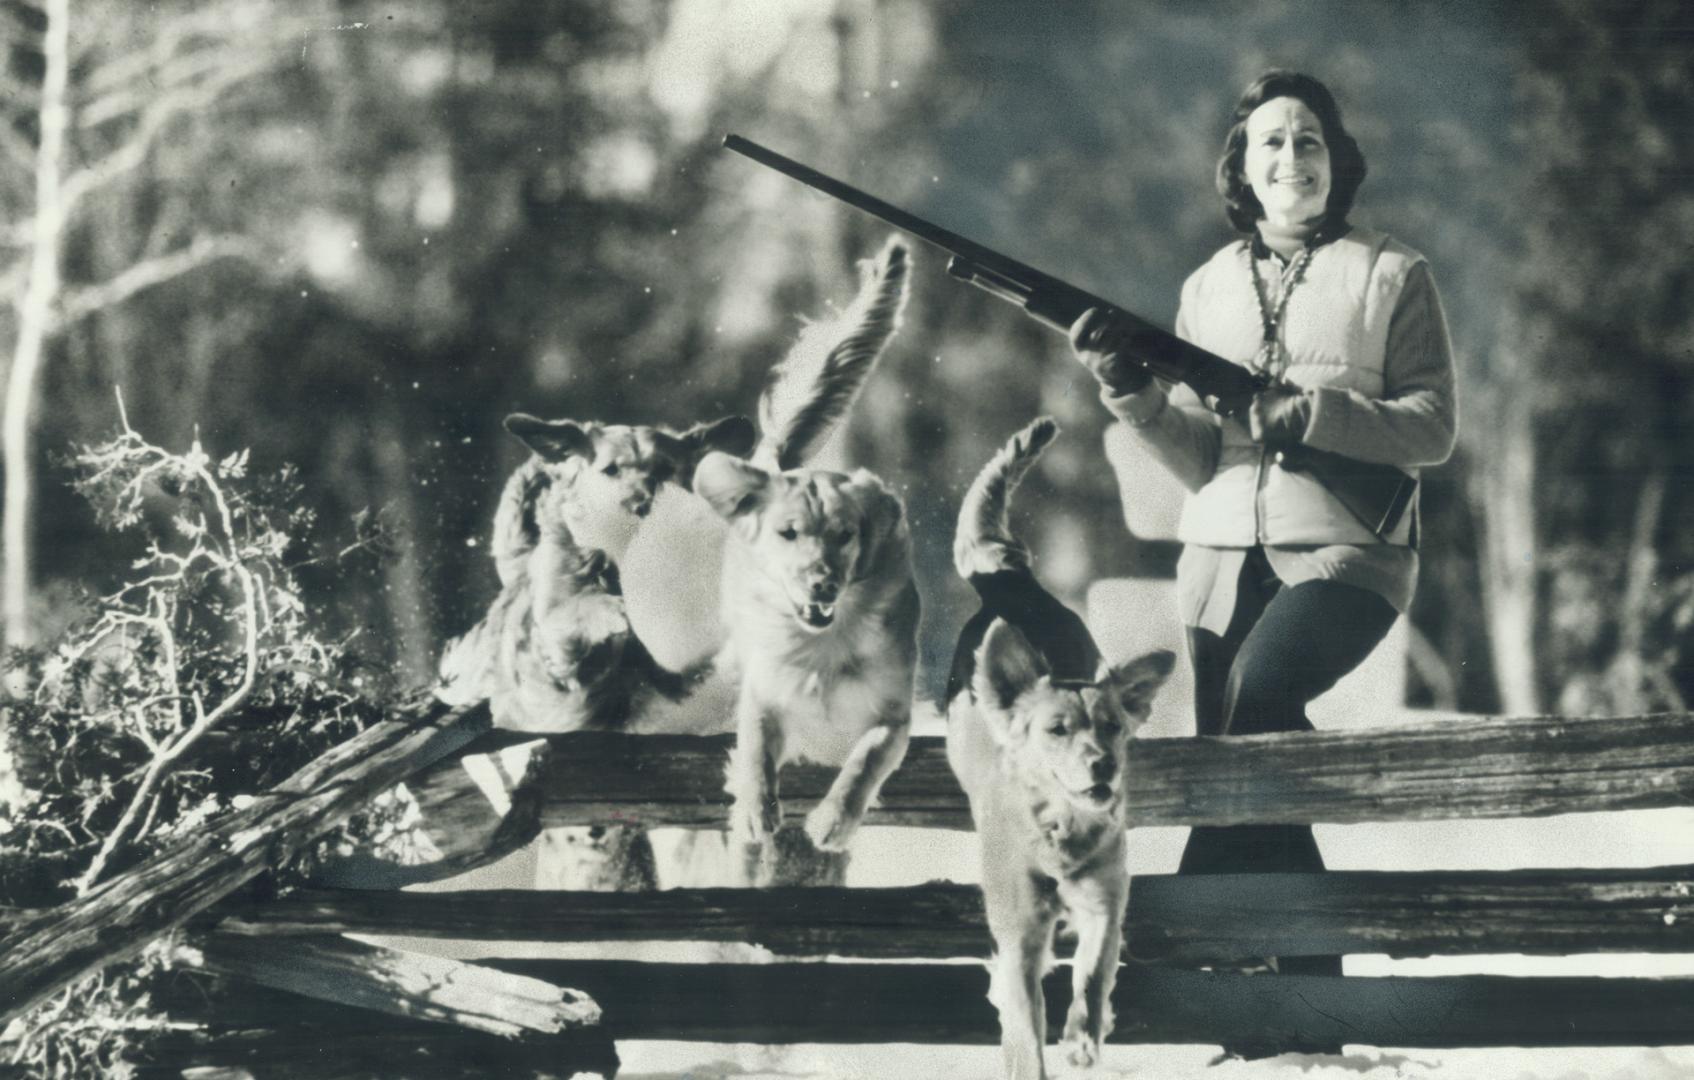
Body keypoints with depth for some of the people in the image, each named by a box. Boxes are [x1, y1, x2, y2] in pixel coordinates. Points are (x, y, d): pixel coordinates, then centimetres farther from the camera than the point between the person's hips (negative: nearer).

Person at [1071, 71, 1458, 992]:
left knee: (1259, 691, -29)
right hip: (1223, 557, 5)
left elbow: (1434, 428, -3)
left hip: (1346, 553, -5)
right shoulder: (1209, 289, 13)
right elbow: (1199, 462, 7)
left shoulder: (1390, 276, 3)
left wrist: (1308, 413, -15)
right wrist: (1131, 391, -10)